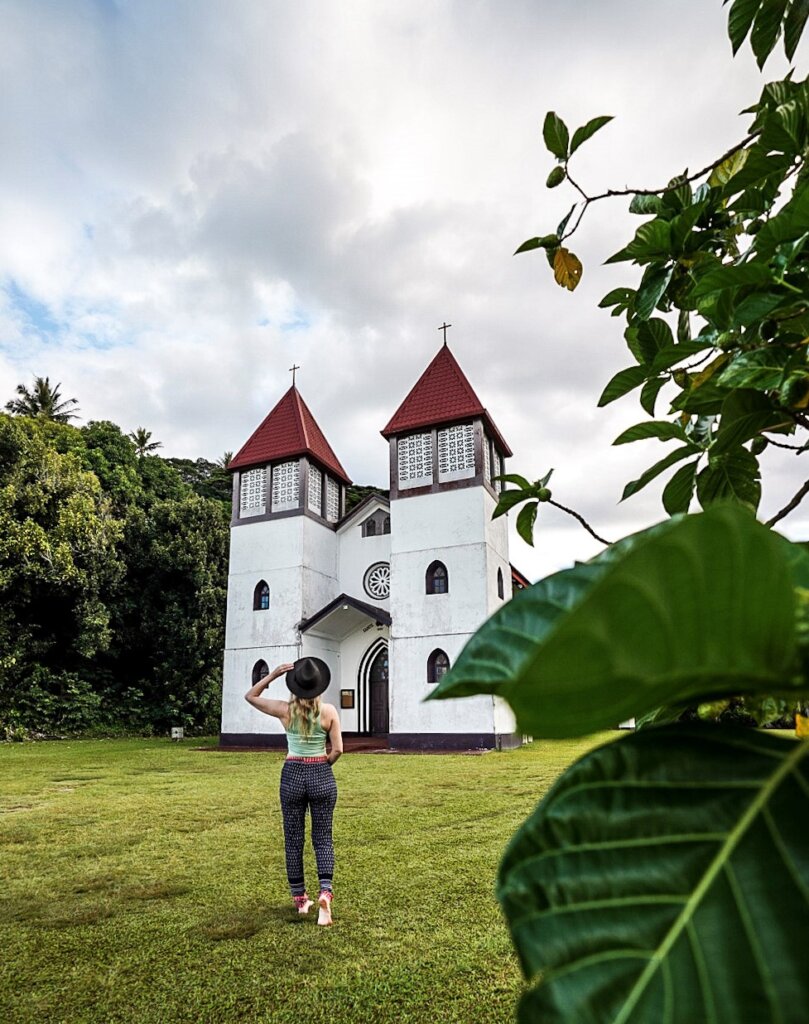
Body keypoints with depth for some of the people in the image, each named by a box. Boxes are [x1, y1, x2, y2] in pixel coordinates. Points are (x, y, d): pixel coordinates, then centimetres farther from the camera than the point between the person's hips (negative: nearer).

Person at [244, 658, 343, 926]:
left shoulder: (285, 710, -7)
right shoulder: (329, 711, -8)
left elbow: (250, 696, 6)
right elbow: (337, 749, -7)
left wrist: (273, 675, -3)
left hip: (292, 776, 0)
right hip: (322, 776, 0)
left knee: (293, 840, 15)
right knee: (323, 838, 10)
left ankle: (300, 899, 24)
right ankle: (325, 892, -8)